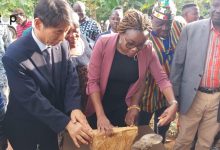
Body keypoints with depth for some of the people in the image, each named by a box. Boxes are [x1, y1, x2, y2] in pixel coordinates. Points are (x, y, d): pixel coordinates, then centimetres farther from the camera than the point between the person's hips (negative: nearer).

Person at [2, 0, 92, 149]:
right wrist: (66, 123, -29)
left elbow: (71, 76, -6)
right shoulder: (14, 56, -26)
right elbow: (32, 99, -27)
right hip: (25, 127, -4)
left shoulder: (63, 45, -8)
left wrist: (74, 108, -23)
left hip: (52, 122, 5)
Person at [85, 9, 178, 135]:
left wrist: (173, 103, -28)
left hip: (124, 109, 2)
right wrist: (100, 115, -25)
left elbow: (162, 79, -11)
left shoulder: (148, 50, -16)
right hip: (98, 107, -1)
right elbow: (92, 81, -19)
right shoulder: (103, 43, -22)